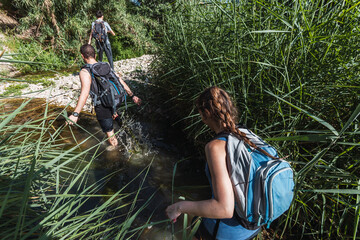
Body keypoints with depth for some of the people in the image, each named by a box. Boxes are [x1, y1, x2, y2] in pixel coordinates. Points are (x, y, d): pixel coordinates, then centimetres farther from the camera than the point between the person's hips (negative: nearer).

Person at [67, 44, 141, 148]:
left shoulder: (85, 72, -12)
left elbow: (85, 92, -26)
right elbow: (121, 82, 5)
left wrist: (75, 114, -30)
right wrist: (132, 96, 11)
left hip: (102, 107, -5)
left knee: (110, 134, 13)